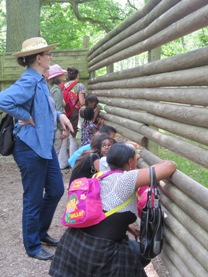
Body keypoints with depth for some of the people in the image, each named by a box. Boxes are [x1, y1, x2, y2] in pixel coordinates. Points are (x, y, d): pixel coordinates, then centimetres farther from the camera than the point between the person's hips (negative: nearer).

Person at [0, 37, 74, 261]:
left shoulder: (40, 80, 11)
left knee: (56, 190, 17)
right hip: (31, 147, -10)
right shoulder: (29, 81, -19)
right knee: (34, 198, 4)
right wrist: (28, 118, -23)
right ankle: (33, 246, 23)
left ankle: (41, 232, 37)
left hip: (45, 144, 10)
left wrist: (59, 116, 4)